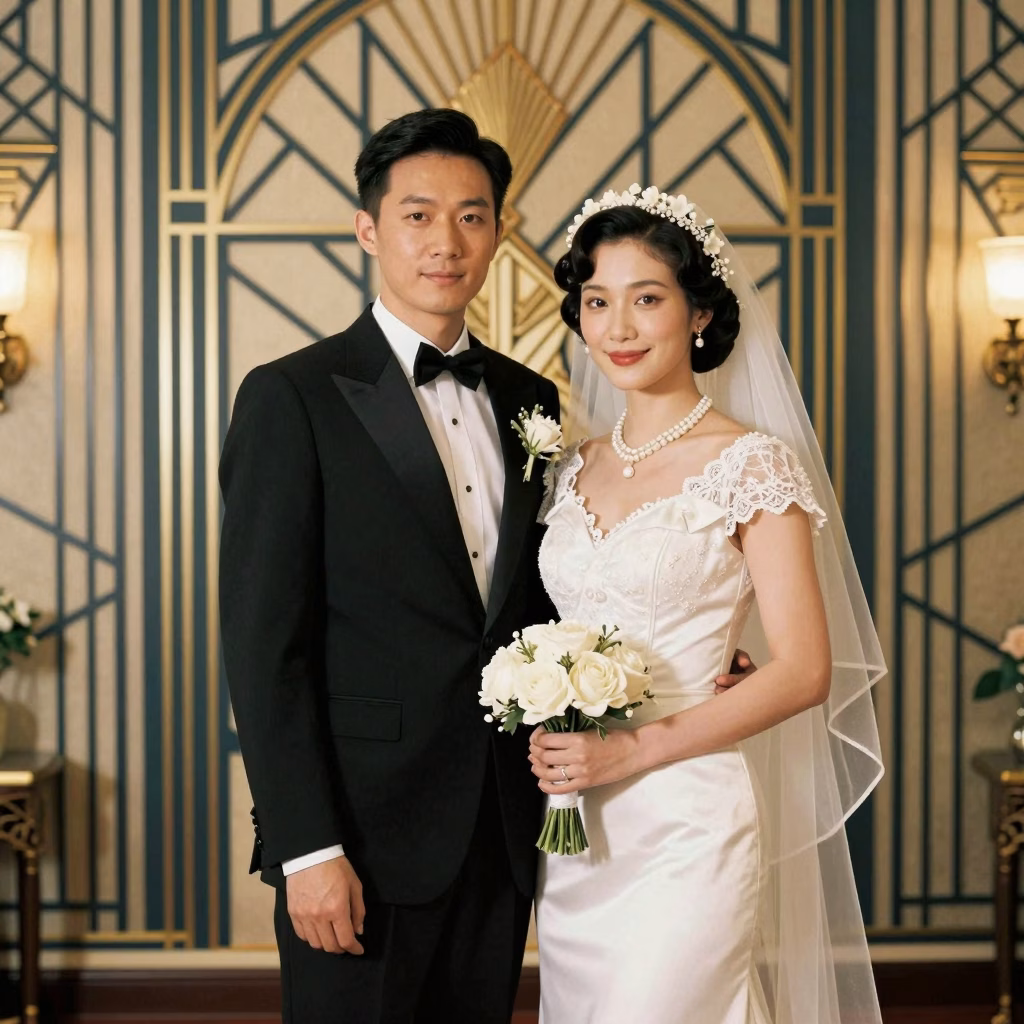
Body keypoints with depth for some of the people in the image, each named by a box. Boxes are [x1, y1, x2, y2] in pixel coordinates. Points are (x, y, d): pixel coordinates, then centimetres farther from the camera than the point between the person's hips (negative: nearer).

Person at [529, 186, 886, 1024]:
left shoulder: (752, 464, -8)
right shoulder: (573, 471, 9)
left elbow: (803, 672, -12)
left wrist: (631, 749, -17)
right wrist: (550, 745, -3)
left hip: (687, 825, -6)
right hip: (574, 830, 6)